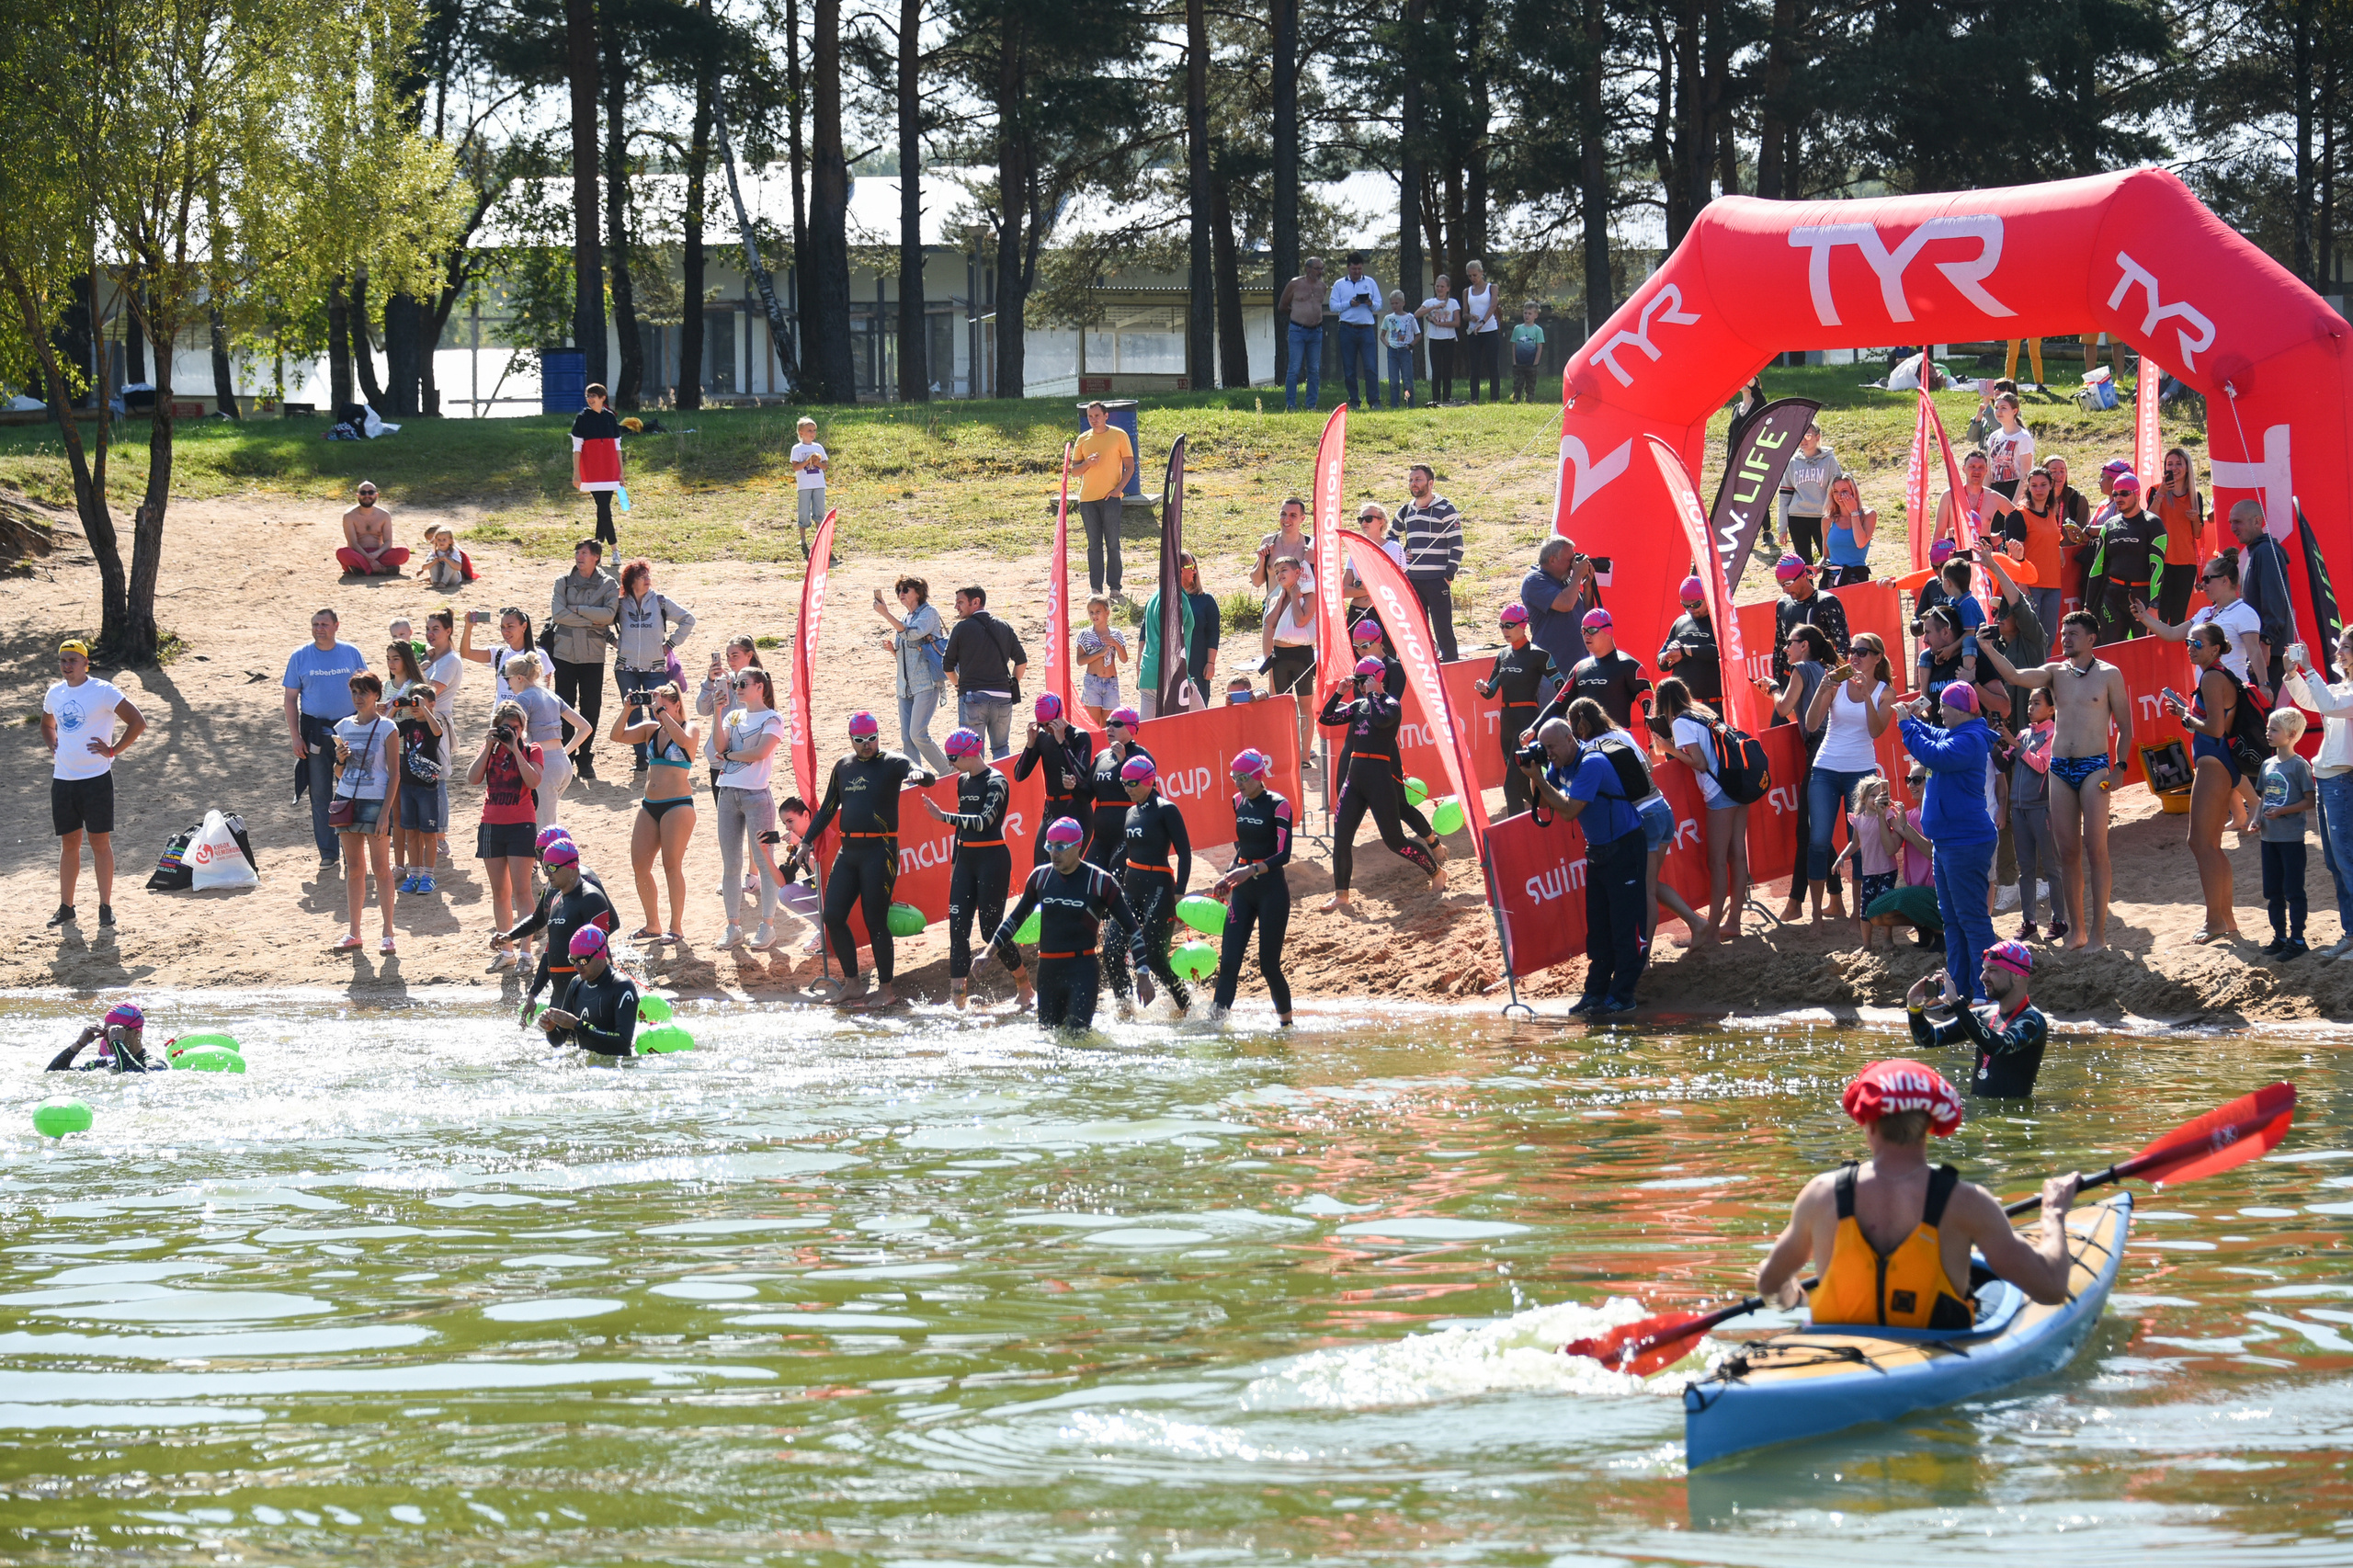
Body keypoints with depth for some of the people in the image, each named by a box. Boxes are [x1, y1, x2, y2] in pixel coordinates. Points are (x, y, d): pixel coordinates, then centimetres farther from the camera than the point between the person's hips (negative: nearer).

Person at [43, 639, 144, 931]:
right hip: (63, 780, 5)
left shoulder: (103, 691, -8)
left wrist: (113, 750, -12)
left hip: (96, 778, -5)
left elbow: (138, 723, -10)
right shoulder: (55, 693, 10)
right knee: (69, 843, 10)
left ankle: (106, 907, 3)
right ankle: (65, 908, 15)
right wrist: (53, 748, 13)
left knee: (100, 842, -2)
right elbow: (47, 724, 31)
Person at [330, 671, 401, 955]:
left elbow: (394, 773, -7)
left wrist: (386, 813, -14)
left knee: (381, 868, -4)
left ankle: (388, 934, 1)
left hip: (376, 802, -5)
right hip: (347, 799, 5)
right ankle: (354, 933, 13)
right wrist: (340, 760, -8)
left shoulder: (386, 728, -5)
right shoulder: (343, 727, 9)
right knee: (354, 868, 8)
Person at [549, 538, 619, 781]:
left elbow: (609, 614, -13)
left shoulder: (608, 585, 2)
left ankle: (585, 759, 12)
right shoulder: (563, 582, 4)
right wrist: (592, 620, -12)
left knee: (591, 708, 2)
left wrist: (577, 609, -13)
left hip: (593, 655, 0)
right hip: (565, 652, 0)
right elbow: (558, 614, -10)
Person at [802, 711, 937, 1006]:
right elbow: (828, 809, 23)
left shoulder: (892, 763, -3)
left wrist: (919, 775, -43)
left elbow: (928, 779, -19)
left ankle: (885, 989, 4)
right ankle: (851, 984, 12)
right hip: (848, 850, 6)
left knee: (875, 921, -6)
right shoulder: (843, 766, 14)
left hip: (880, 851, -6)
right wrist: (806, 841, 19)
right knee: (833, 916, 1)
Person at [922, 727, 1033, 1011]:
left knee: (991, 927, -6)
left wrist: (944, 817, -31)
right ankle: (957, 997, -5)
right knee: (958, 927, -2)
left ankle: (1024, 985, 13)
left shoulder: (996, 782, -11)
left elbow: (984, 821, -24)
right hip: (966, 859, 8)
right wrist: (954, 862, 20)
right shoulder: (963, 781, 13)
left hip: (992, 859, -8)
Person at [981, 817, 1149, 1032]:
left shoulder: (1099, 882, -7)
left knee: (1076, 1034, -18)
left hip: (1083, 971, -5)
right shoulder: (1040, 877, 6)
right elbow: (1015, 918, 20)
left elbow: (1131, 929, -2)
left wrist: (1143, 975, -8)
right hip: (1047, 971, 5)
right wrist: (988, 952, 11)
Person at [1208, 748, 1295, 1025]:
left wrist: (1252, 870, -30)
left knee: (1268, 964, -3)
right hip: (1242, 890, 6)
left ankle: (1286, 1020, 16)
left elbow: (1283, 855, -16)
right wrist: (1228, 879, 9)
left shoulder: (1278, 805, -10)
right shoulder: (1238, 802, 9)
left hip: (1271, 890, -6)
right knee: (1229, 961, -6)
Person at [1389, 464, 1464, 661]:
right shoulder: (1406, 511, 14)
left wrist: (1450, 574, -12)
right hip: (1412, 579, 6)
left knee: (1443, 628, -7)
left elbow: (1456, 544, -6)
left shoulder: (1445, 509, -4)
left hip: (1437, 580, -6)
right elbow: (1392, 535, 31)